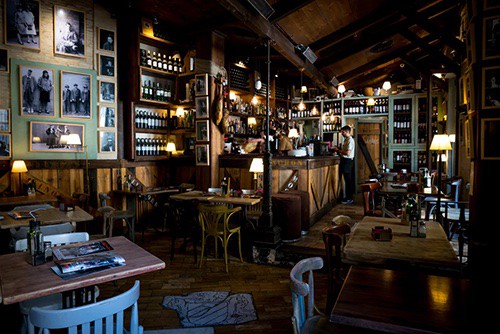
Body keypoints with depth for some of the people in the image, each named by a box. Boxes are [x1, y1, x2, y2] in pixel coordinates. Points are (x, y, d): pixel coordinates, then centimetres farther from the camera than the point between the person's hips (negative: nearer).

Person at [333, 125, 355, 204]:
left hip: (347, 161, -10)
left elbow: (347, 153, -23)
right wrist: (339, 149, 8)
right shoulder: (346, 140, 15)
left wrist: (338, 150, -14)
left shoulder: (350, 140, -15)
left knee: (348, 180, -5)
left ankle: (350, 198, 1)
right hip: (344, 160, 10)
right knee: (347, 180, 13)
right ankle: (348, 196, 21)